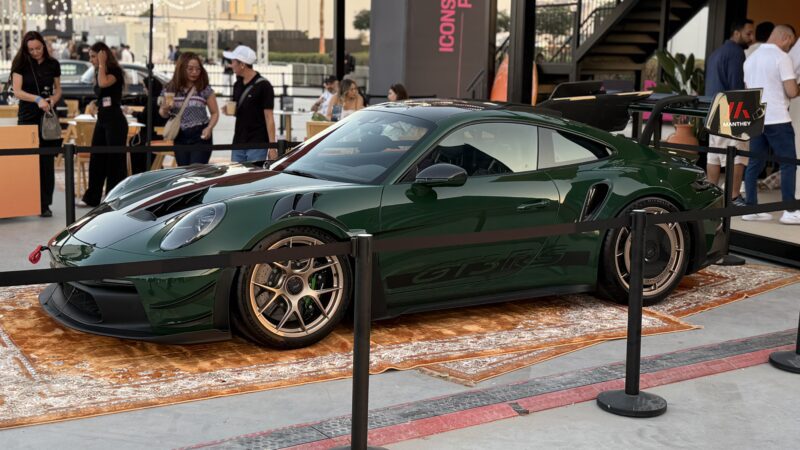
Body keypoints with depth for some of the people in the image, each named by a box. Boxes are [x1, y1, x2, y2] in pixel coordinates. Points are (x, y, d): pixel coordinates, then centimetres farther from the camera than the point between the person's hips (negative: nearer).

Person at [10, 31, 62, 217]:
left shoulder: (53, 64, 5)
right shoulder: (21, 64, -1)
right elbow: (17, 91, -8)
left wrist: (52, 100, -7)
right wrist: (37, 99, -23)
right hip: (27, 117, -2)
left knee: (46, 161, 1)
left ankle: (45, 204, 4)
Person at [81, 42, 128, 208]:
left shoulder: (115, 71, -10)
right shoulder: (98, 73, 13)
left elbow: (104, 83, -31)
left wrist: (102, 64, -19)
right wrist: (95, 104, 7)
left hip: (115, 121, -9)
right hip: (101, 120, 9)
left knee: (115, 160, -3)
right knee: (96, 159, 11)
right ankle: (91, 198, 19)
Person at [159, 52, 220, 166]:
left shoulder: (205, 89, -4)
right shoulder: (170, 89, 2)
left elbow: (215, 113, 4)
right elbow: (163, 114, 12)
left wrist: (209, 128, -14)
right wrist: (165, 109, -12)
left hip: (200, 136, -3)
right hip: (180, 137, 3)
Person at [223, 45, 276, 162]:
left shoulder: (263, 86, -9)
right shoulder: (238, 85, 12)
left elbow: (269, 117, -10)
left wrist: (272, 146, -15)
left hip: (257, 144, -7)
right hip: (238, 143, 7)